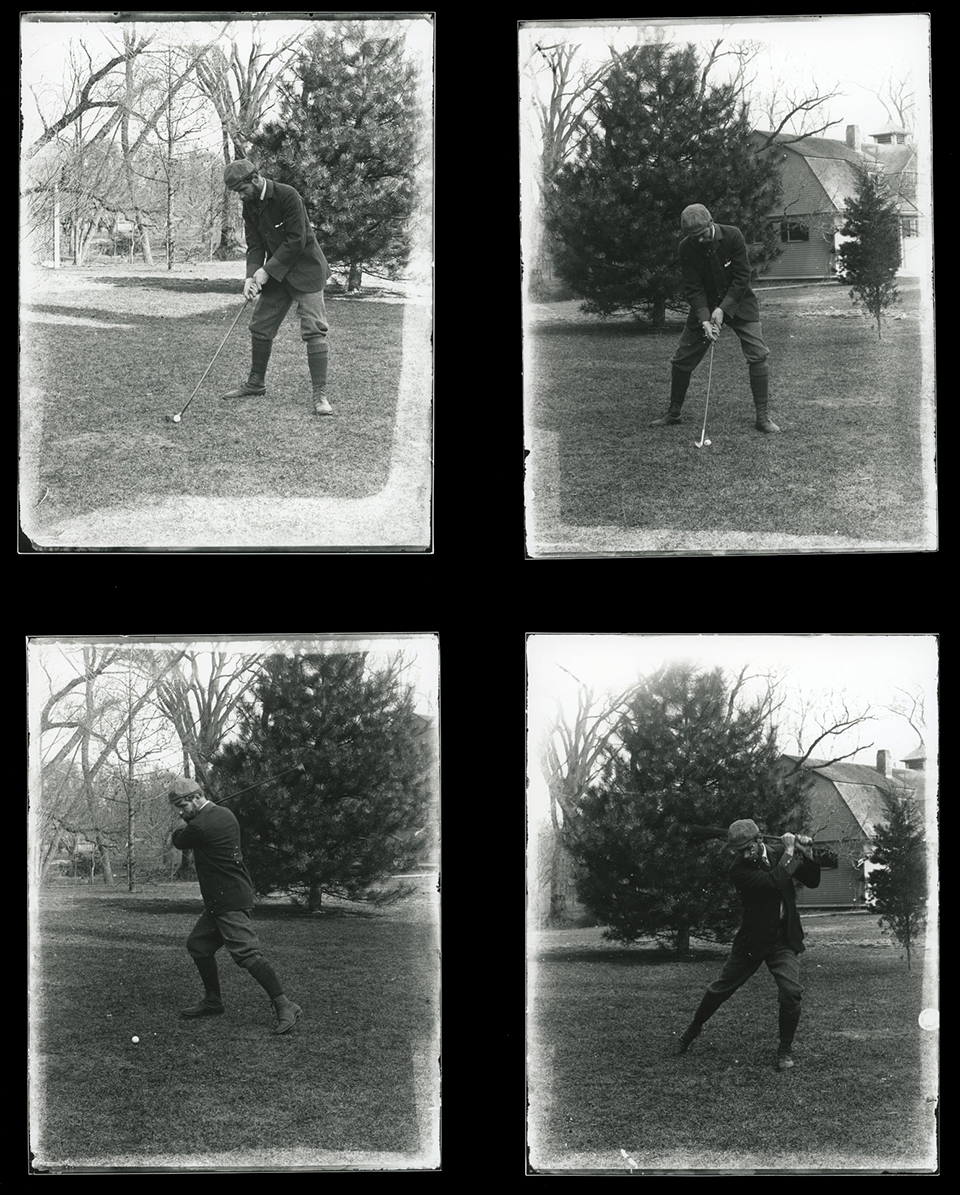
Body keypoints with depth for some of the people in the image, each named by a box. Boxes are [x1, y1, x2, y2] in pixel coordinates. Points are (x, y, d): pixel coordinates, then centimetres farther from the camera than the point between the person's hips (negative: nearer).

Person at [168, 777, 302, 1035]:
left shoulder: (200, 826, -18)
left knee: (247, 953, -15)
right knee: (198, 945, 16)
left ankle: (285, 1007, -19)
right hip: (219, 900, 10)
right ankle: (213, 1001, 24)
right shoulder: (224, 815, 12)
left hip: (230, 902, -10)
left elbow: (179, 841, 2)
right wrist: (187, 829, 10)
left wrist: (179, 832, 22)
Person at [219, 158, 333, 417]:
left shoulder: (287, 196, -20)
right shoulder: (250, 205, 3)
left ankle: (320, 394, -15)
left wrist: (267, 270, -20)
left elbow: (296, 241, -22)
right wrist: (251, 276, -15)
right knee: (260, 326, 9)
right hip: (275, 272, 7)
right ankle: (256, 383, 24)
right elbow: (255, 245, 2)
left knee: (314, 328, -12)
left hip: (305, 267, -7)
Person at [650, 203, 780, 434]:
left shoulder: (733, 236, -19)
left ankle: (763, 416, -8)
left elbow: (742, 277, -17)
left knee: (758, 354, -15)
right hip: (705, 305, 2)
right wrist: (705, 320, -26)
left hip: (738, 302, -2)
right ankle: (673, 412, 18)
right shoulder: (686, 248, -13)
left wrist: (723, 309, -23)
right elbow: (693, 288, -13)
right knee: (682, 360, 0)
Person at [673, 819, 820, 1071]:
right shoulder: (739, 870, -16)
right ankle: (692, 1030, 34)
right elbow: (773, 882, -30)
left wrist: (808, 855, -13)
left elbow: (812, 881, 3)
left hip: (784, 940, 2)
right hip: (752, 941, -1)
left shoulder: (778, 854, -2)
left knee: (790, 992, -19)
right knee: (719, 990, 8)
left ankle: (785, 1049, 0)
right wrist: (789, 853, -22)